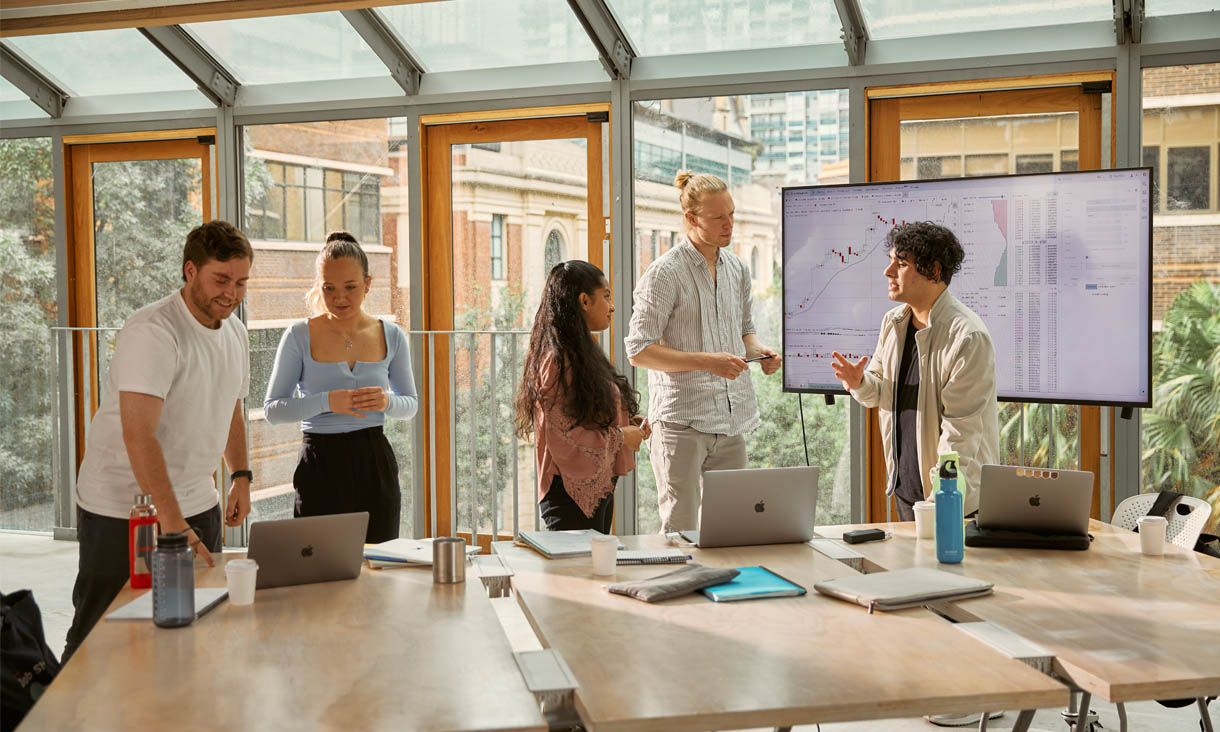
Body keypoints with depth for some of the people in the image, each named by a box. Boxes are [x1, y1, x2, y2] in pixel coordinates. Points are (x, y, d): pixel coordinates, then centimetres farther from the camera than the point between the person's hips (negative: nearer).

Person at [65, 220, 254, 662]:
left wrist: (241, 475, 11)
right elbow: (139, 434, -29)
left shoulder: (235, 332, 7)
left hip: (197, 504, 7)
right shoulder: (153, 332, -21)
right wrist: (173, 524, -35)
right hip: (122, 509, -7)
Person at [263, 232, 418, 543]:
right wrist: (327, 402, -18)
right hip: (320, 466, -2)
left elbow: (411, 405, 12)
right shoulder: (299, 337, -3)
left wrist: (387, 402, -10)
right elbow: (272, 409, -3)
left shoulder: (391, 336, 4)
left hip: (375, 463, 2)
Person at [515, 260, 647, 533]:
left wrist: (627, 426, 6)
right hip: (574, 493, -10)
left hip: (599, 488, 10)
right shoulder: (559, 360, -17)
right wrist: (620, 437, -13)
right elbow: (562, 438, -22)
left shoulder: (582, 353, 15)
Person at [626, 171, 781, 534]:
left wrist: (759, 352, 1)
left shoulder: (737, 268, 12)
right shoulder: (664, 273, -9)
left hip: (730, 419, 6)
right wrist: (707, 361, -20)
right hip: (681, 420, -6)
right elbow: (638, 351, -12)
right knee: (680, 528, -3)